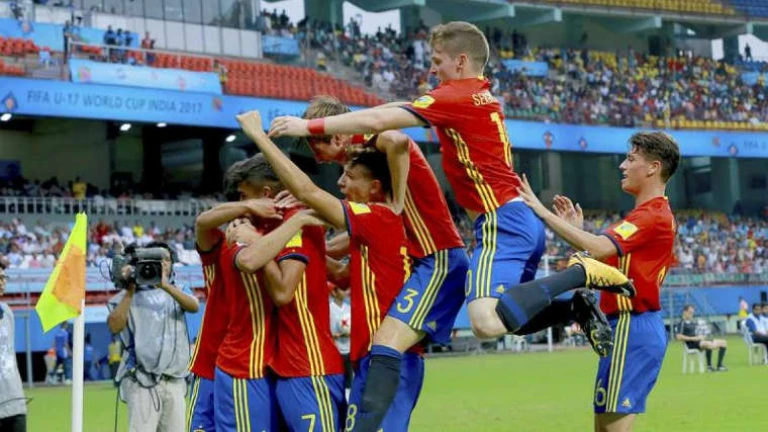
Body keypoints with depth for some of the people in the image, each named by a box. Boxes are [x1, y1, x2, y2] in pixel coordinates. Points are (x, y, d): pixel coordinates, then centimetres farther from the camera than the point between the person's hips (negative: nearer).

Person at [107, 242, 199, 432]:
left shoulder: (177, 291, 14)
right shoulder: (132, 293, 4)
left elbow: (194, 306, -9)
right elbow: (115, 326, -10)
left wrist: (165, 285, -22)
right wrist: (130, 291, -12)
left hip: (175, 380, 4)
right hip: (143, 380, -4)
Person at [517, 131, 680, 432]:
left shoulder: (653, 215, -14)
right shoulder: (652, 213, 19)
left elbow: (597, 248, -27)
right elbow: (609, 261, 20)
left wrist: (543, 212, -24)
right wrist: (578, 230, 14)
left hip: (632, 328, -11)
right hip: (630, 326, 11)